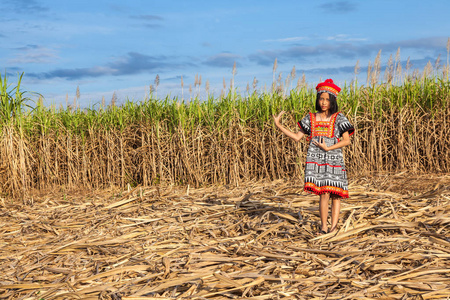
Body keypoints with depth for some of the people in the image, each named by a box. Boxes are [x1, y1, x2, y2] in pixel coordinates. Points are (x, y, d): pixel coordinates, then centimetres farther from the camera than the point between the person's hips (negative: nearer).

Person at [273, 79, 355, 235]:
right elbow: (297, 137, 11)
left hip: (334, 159, 0)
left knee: (335, 194, -3)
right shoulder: (311, 118, 11)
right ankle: (324, 226, 0)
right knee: (324, 193, -9)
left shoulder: (338, 118, 4)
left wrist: (328, 148, -11)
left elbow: (346, 140, 0)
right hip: (315, 159, 1)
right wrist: (278, 125, 4)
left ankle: (333, 226, 3)